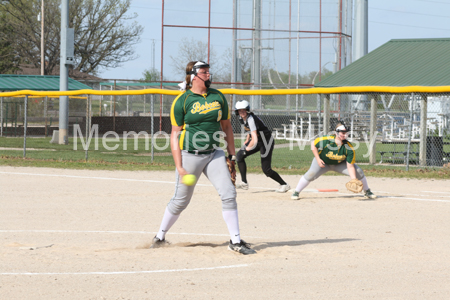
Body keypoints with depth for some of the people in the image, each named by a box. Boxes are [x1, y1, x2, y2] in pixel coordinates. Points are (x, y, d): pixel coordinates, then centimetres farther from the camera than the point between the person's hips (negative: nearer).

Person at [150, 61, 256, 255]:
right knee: (180, 201, 4)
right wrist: (179, 167, -12)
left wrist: (232, 155, 11)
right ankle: (160, 237, 23)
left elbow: (226, 127, 15)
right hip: (190, 155, -4)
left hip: (214, 155, 4)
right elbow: (175, 135, -6)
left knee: (228, 194, -9)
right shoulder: (182, 101, -6)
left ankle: (235, 241, -3)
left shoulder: (218, 97, 7)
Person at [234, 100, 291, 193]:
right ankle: (244, 183, 3)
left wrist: (247, 148, -21)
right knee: (239, 155, -1)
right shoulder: (242, 118, -1)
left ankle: (284, 185, 8)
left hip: (266, 141, -9)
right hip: (258, 141, 9)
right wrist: (246, 141, 13)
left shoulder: (251, 119, -29)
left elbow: (254, 140, -36)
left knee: (266, 169, -10)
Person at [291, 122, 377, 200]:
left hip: (340, 164, 2)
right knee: (311, 174, -25)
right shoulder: (325, 140, -32)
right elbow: (313, 145, -12)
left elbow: (350, 166, -25)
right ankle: (296, 193, -7)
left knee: (358, 172, -10)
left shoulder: (349, 148, -28)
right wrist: (318, 159, -17)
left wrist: (354, 181, -36)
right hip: (323, 162, -2)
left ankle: (367, 192, 14)